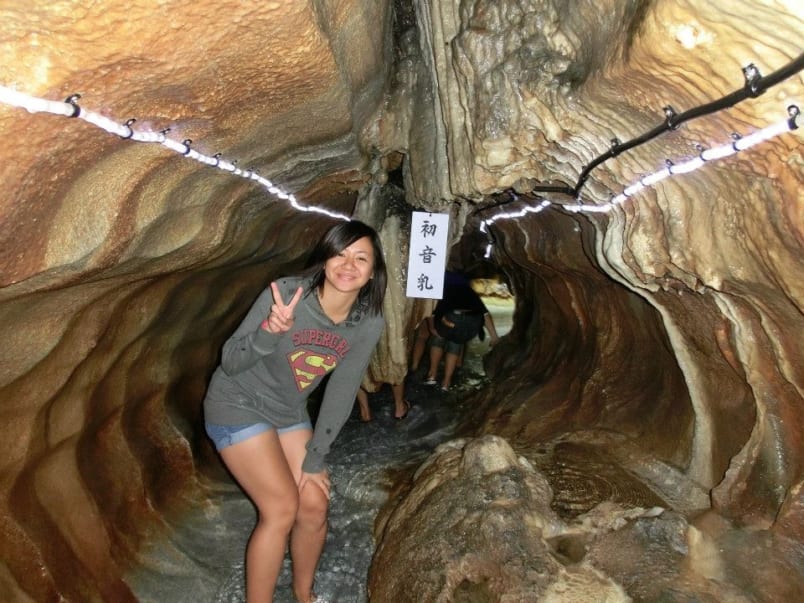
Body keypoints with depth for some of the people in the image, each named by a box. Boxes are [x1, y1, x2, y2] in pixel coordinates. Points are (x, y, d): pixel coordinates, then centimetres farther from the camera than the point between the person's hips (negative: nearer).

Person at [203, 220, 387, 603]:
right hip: (238, 405, -4)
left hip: (289, 413, 5)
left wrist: (314, 460, -4)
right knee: (282, 509, -10)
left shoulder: (369, 324, -14)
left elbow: (341, 394, -6)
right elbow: (230, 363, -21)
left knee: (315, 505, 4)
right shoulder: (285, 294, -28)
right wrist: (269, 332, -41)